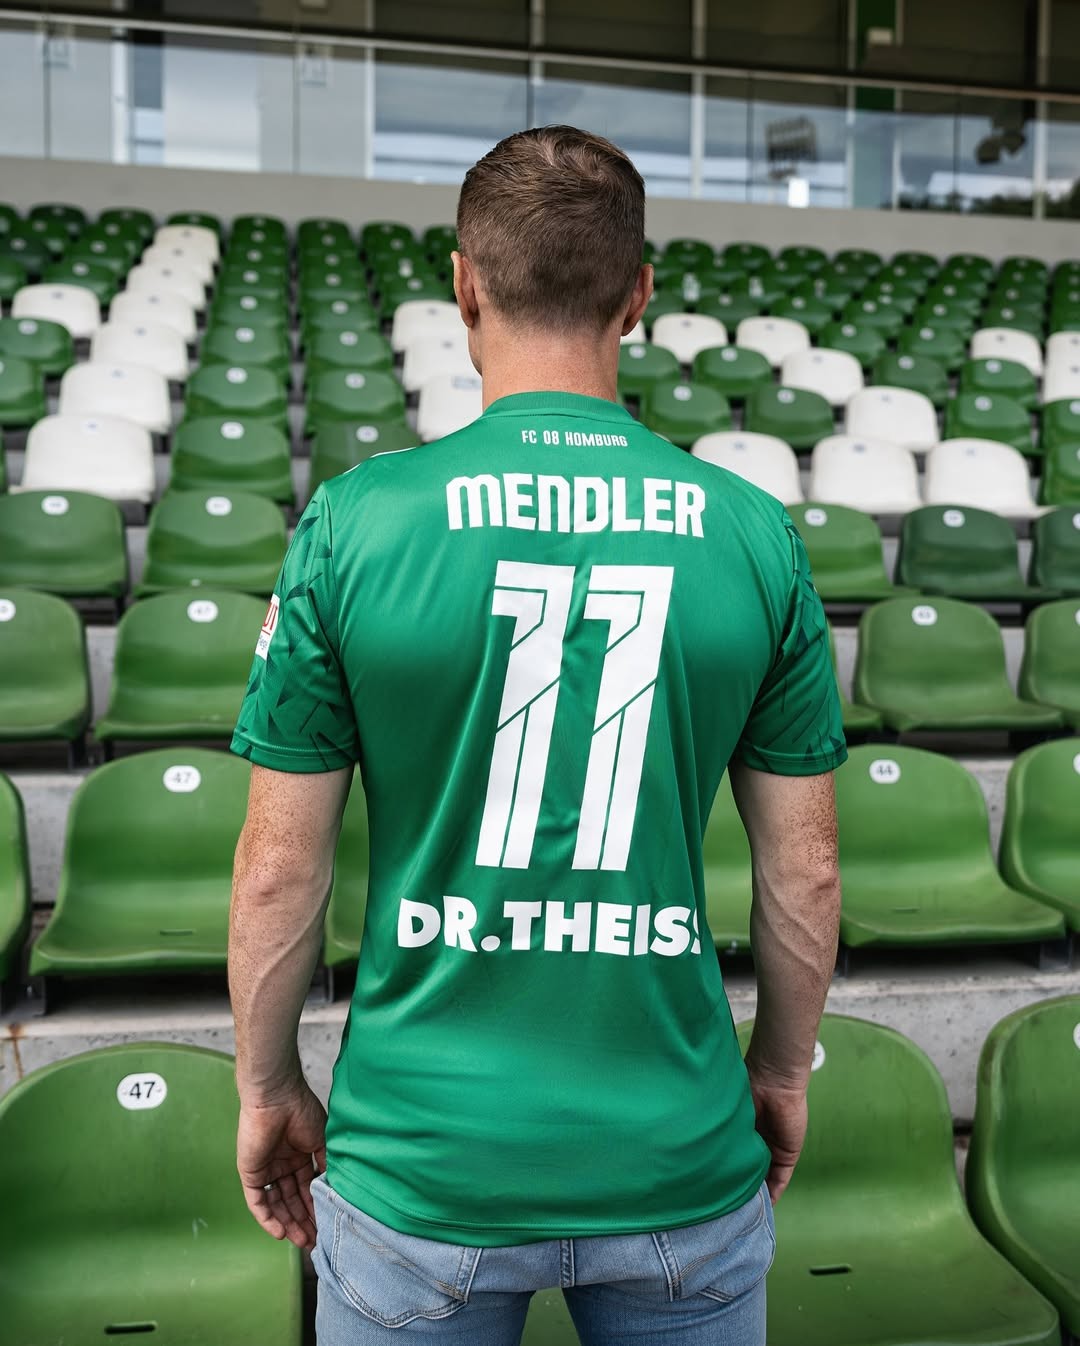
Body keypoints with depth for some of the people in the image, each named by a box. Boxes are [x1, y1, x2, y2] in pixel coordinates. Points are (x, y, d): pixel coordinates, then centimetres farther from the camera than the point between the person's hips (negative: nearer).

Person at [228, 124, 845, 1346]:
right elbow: (805, 871, -1)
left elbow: (280, 867, -8)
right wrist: (783, 1071, 15)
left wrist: (266, 1085, 9)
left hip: (425, 1165, -1)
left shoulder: (356, 523, -13)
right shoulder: (755, 534, -8)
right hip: (677, 1160, 2)